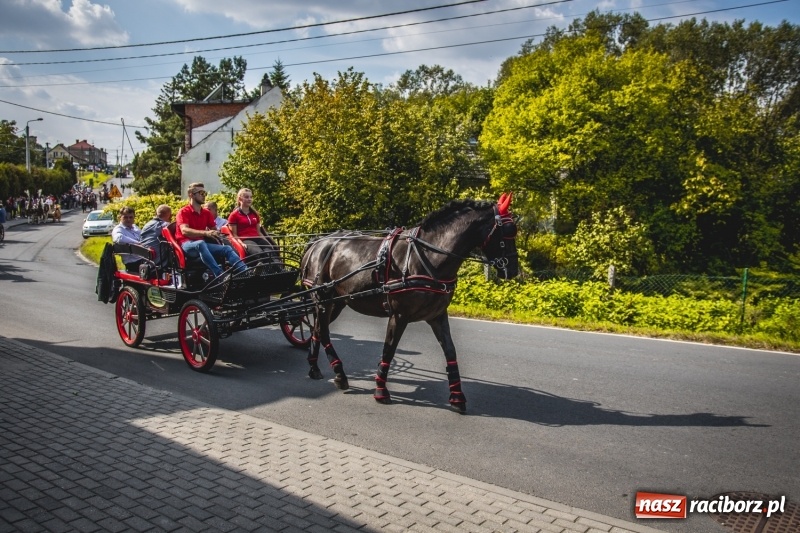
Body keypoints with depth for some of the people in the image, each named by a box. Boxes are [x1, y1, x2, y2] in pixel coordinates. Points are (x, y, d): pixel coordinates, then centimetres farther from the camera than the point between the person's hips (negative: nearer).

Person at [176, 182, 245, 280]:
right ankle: (221, 275, -54)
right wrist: (205, 233, -35)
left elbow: (214, 230, 23)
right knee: (201, 244, -39)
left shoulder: (206, 212, 15)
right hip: (187, 245, -6)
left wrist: (216, 234, -2)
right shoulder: (183, 212, -3)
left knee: (227, 248, -17)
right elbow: (184, 230, -21)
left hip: (201, 244, 6)